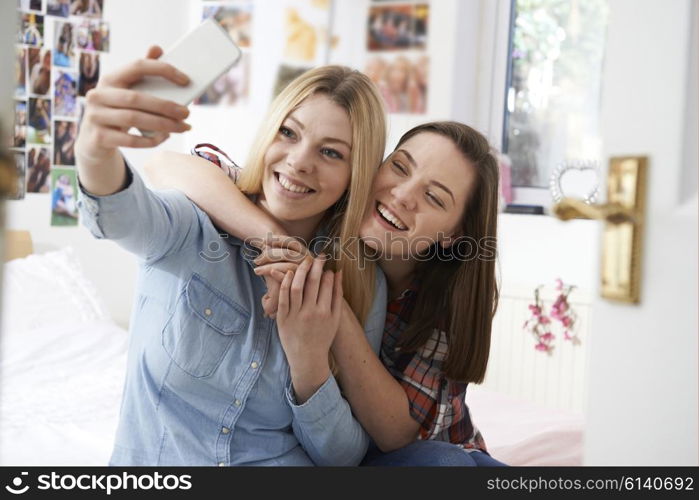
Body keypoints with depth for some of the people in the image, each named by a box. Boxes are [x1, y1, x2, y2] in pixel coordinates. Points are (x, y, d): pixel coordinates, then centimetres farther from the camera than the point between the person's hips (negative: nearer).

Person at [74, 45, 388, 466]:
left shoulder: (363, 286, -2)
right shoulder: (200, 229, -7)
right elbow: (128, 216, -31)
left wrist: (310, 361, -17)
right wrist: (97, 152, -51)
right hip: (150, 469, 0)